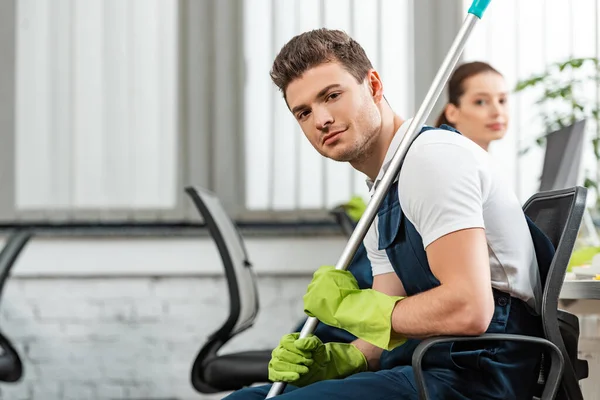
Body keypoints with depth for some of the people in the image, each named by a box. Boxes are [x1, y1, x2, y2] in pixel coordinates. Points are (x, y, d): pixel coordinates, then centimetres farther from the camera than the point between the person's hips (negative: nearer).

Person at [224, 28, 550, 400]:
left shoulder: (431, 155, -12)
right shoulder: (382, 199, 19)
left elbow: (467, 308, -23)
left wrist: (352, 304, -10)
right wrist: (334, 360, -4)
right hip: (429, 368, 9)